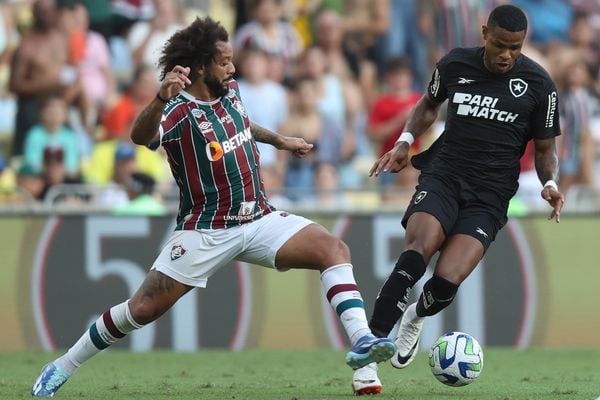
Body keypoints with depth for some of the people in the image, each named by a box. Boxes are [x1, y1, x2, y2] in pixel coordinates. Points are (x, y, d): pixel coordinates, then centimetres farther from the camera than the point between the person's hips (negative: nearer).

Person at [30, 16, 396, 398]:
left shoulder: (229, 90, 3)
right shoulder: (180, 111, -19)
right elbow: (141, 136, -44)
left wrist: (279, 140, 36)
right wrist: (162, 98, -61)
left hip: (260, 220, 6)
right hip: (206, 233, -6)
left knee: (334, 249, -15)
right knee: (144, 308, -6)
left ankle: (361, 340, -24)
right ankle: (63, 367, 11)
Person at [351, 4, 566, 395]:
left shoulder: (538, 84, -2)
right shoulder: (454, 65, 2)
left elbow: (545, 148, 9)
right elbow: (429, 104, 23)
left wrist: (550, 182, -11)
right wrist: (405, 142, 7)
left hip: (490, 195, -1)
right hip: (443, 176, 1)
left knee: (445, 283, -19)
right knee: (416, 253, -29)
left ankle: (416, 318, 20)